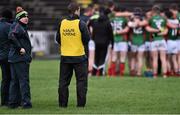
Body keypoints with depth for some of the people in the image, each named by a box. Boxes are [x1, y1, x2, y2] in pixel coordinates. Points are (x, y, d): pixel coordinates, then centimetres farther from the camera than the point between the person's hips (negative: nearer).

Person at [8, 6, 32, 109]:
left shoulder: (22, 27, 18)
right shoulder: (17, 26, -11)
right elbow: (11, 36, -28)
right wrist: (20, 48, -23)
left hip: (14, 58, 10)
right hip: (20, 58, -10)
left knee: (15, 80, 11)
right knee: (24, 80, -7)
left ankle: (13, 102, 16)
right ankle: (26, 103, -7)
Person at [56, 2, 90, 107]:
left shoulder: (62, 23, 1)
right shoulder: (80, 24, -11)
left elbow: (58, 39, 8)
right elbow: (87, 39, -11)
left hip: (65, 57, 4)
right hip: (79, 56, -4)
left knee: (64, 81, 10)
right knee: (81, 80, 4)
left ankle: (63, 103, 11)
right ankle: (81, 103, 1)